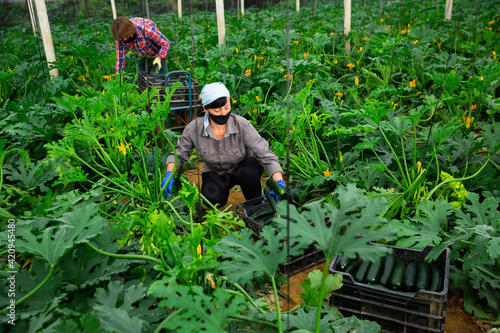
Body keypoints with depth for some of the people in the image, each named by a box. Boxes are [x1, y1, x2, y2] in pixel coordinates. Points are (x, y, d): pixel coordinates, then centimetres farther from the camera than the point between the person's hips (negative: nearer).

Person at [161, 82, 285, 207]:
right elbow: (179, 153, -6)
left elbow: (265, 154, -27)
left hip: (243, 166, -1)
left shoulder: (242, 125, -28)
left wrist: (279, 182, -41)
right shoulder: (194, 128, -21)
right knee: (212, 200, -26)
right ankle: (222, 187, 12)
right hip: (215, 172, 2)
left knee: (249, 172, -36)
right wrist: (169, 174, -25)